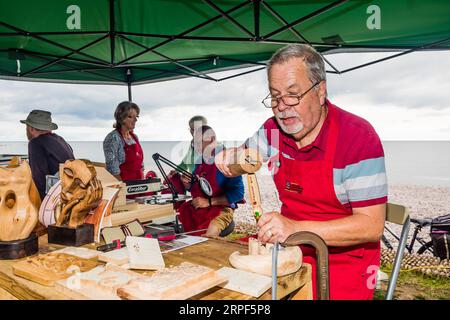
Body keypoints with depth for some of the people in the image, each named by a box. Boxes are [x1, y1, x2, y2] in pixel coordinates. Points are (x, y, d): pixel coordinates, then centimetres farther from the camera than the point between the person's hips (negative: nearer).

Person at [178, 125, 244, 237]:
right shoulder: (200, 161, 10)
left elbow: (238, 193, -16)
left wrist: (209, 202, -18)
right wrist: (187, 184, -2)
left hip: (220, 209, -7)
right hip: (196, 207, 7)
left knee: (206, 238, -32)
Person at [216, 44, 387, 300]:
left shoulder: (358, 137, -18)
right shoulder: (274, 129, -1)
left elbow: (372, 226, -20)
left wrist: (295, 228, -30)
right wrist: (231, 158, -8)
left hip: (344, 259, -4)